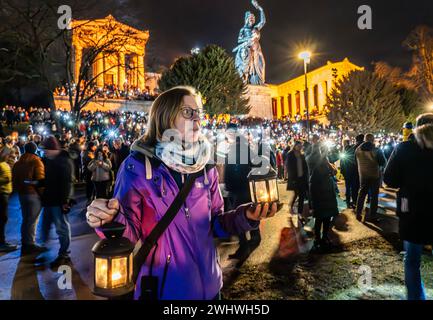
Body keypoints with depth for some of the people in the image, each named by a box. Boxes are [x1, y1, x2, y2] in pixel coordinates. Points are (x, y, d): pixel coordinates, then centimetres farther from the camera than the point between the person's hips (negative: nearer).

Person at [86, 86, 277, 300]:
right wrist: (113, 219, -32)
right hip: (161, 287, -4)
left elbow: (215, 223, 4)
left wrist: (245, 216, -13)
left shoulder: (205, 167, -1)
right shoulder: (137, 166, -13)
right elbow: (131, 234, -12)